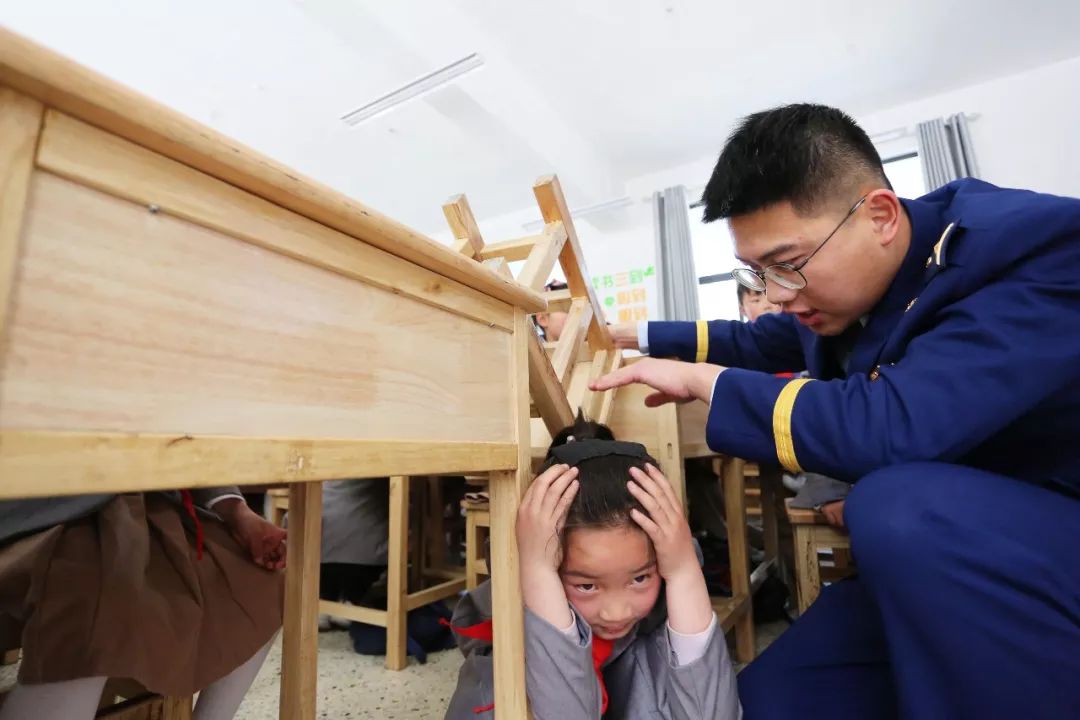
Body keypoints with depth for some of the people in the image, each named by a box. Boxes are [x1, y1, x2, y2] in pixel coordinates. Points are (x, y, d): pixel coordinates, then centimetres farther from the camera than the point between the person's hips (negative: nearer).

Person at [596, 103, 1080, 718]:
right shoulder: (834, 281, -4)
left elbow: (893, 426, -39)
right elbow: (752, 342, 16)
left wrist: (703, 380, -27)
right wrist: (636, 336, 14)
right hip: (949, 566, 6)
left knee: (902, 505, -37)